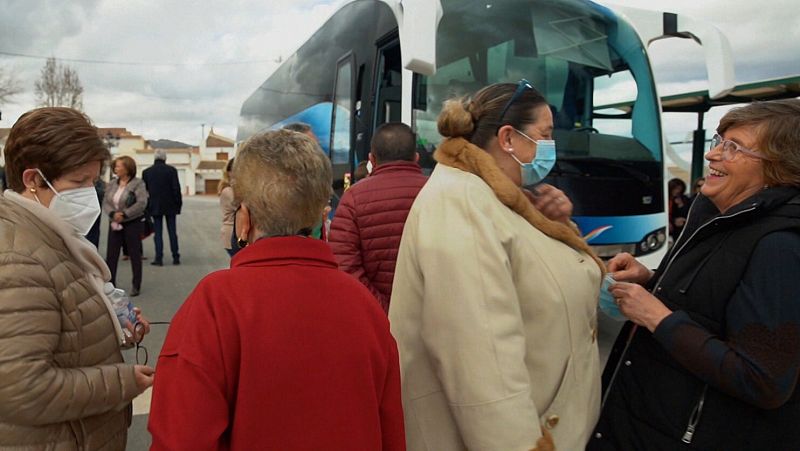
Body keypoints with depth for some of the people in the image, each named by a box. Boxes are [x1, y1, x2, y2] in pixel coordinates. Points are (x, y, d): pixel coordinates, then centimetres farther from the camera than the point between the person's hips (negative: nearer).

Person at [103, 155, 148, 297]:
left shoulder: (138, 183, -8)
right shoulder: (112, 183, 8)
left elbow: (142, 203, -18)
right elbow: (105, 202, 3)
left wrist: (124, 214, -20)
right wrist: (113, 213, -17)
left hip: (133, 223, -5)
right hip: (115, 224, 5)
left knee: (134, 255, 4)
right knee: (111, 255, 4)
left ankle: (136, 285, 14)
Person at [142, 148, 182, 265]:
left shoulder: (146, 172, 1)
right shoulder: (171, 170, -6)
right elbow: (176, 189, -8)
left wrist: (147, 207, 13)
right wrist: (178, 204, 0)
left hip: (155, 207, 1)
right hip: (170, 206, -1)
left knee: (157, 232, 4)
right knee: (172, 231, 6)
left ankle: (159, 258, 1)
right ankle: (176, 257, 9)